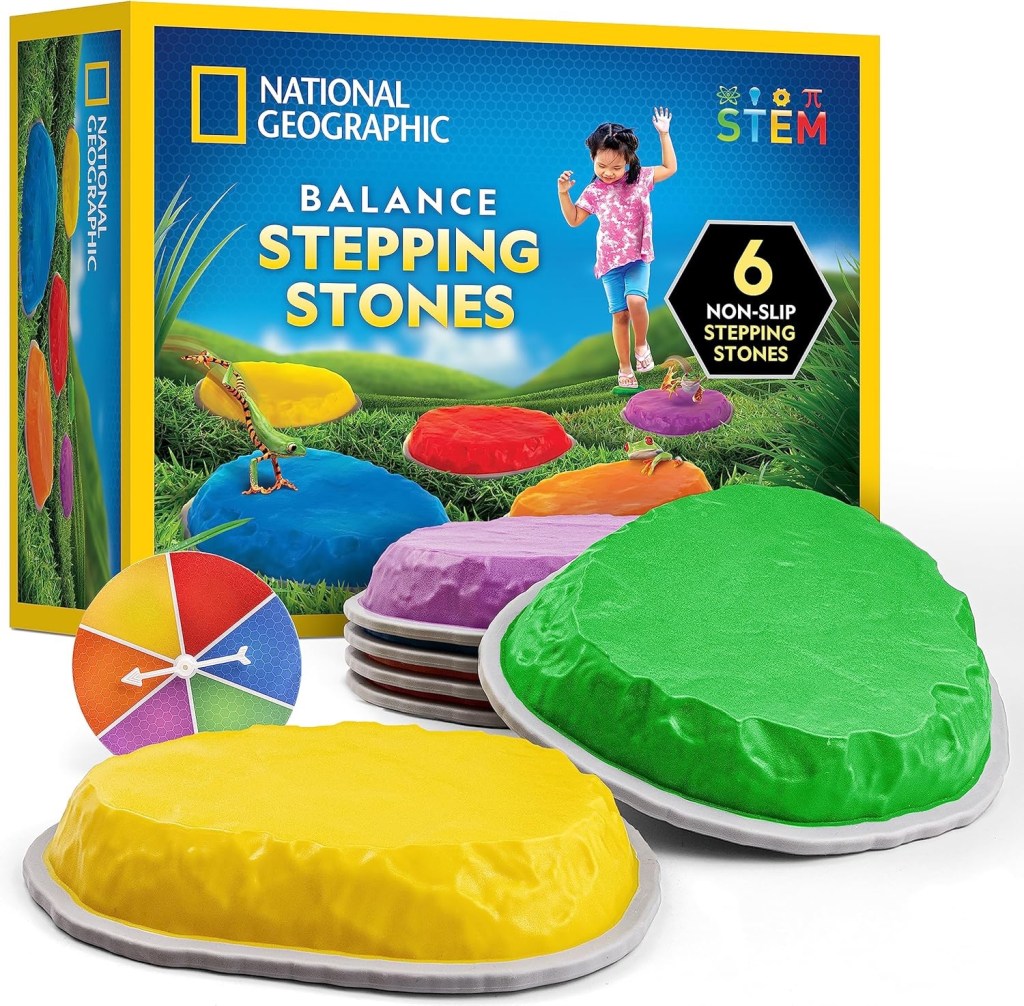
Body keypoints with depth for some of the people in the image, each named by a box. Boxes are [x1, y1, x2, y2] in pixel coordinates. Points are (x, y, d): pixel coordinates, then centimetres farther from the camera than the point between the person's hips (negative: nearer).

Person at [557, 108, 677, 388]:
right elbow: (574, 219, 11)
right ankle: (625, 367, 14)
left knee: (636, 300, -26)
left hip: (638, 258, -1)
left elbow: (670, 168, 11)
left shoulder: (640, 179, 0)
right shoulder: (593, 192, 1)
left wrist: (664, 134, 7)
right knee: (620, 314, 1)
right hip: (610, 261, 1)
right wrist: (563, 193, -1)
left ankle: (641, 344, 1)